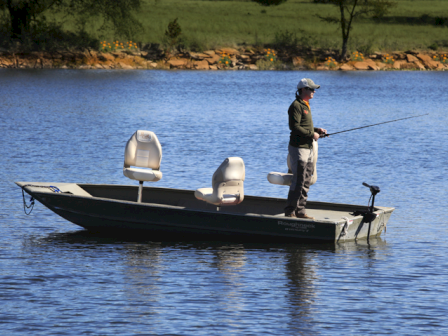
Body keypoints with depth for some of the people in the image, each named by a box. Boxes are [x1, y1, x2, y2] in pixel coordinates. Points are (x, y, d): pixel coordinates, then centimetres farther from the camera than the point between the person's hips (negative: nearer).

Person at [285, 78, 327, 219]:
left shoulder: (305, 105, 18)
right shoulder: (296, 106, -13)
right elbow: (295, 127, -22)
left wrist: (317, 130, 11)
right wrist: (312, 134, -17)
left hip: (307, 148, 10)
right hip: (298, 148, -10)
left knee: (306, 182, 10)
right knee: (298, 181, -10)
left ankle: (300, 210, 15)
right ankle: (290, 211, -6)